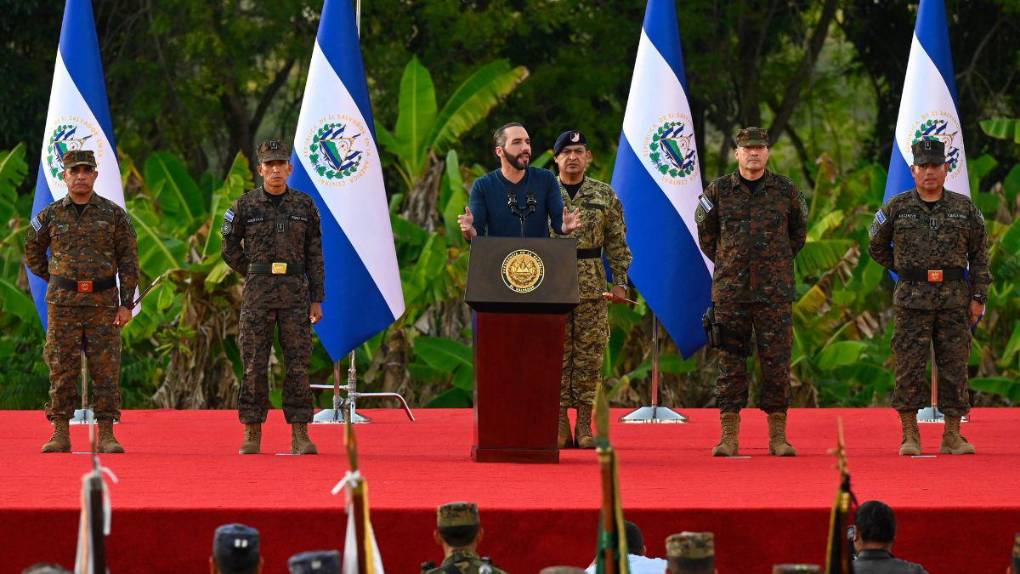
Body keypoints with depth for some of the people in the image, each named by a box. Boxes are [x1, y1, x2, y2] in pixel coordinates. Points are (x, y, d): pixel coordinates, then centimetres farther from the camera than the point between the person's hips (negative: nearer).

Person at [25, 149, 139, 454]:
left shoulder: (114, 214, 3)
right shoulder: (50, 216, 5)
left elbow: (129, 260, 3)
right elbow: (33, 253, 20)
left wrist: (126, 304, -3)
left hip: (103, 303, -1)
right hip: (63, 303, 1)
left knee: (106, 370, -2)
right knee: (61, 369, 0)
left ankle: (106, 435, 1)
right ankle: (60, 434, 4)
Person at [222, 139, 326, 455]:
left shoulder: (305, 205, 7)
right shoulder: (246, 206, 3)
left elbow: (315, 256, 7)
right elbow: (231, 249, 11)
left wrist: (317, 299, 3)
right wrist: (257, 275, 7)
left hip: (295, 291, 1)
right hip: (257, 293, -1)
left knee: (298, 363, -2)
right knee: (254, 364, -1)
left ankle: (300, 435, 0)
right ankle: (252, 434, 4)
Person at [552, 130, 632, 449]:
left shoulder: (604, 195, 9)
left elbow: (617, 241, 8)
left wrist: (620, 282, 1)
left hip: (592, 287, 1)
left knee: (589, 354, 0)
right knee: (556, 354, -1)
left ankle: (585, 426, 4)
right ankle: (560, 426, 3)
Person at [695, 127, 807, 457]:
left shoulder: (786, 191, 5)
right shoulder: (719, 191, 5)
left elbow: (798, 231, 19)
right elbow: (706, 233, 18)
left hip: (774, 292, 0)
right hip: (730, 290, 0)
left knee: (776, 362, -1)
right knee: (730, 362, 0)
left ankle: (778, 436, 3)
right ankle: (729, 436, 3)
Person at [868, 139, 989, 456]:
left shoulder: (964, 209, 6)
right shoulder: (897, 208, 4)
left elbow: (980, 255, 9)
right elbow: (877, 247, 17)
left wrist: (978, 297, 3)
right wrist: (905, 271, 11)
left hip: (954, 299, 1)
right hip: (911, 299, -1)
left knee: (954, 368, 1)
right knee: (909, 368, -4)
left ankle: (952, 436, 6)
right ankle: (910, 436, 1)